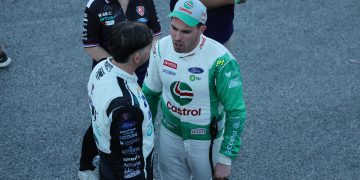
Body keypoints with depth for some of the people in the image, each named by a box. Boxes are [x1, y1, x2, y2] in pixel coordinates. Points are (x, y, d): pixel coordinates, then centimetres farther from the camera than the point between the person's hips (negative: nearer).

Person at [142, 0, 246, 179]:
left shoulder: (220, 60, -27)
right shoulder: (161, 48, -13)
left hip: (206, 140, -4)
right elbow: (150, 92, 4)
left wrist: (226, 159, -18)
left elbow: (236, 112, -19)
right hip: (169, 135, 4)